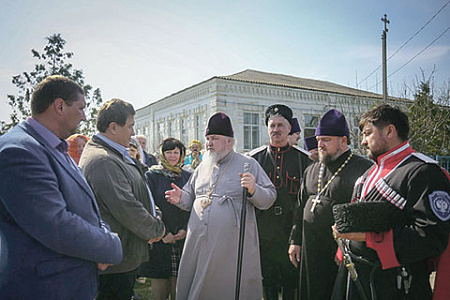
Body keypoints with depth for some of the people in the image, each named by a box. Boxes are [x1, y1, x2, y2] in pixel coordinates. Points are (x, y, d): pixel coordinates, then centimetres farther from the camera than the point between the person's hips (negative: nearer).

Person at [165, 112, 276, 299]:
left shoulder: (248, 164, 1)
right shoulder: (202, 166, 15)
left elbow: (269, 198, -2)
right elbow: (192, 198, 23)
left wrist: (253, 190, -22)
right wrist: (181, 198, 2)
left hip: (232, 246, -4)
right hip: (199, 244, 5)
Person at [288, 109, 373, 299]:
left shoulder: (363, 169, -8)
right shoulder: (311, 171, 14)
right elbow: (301, 208, 18)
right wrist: (295, 240, 14)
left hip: (343, 255, -6)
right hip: (310, 253, 6)